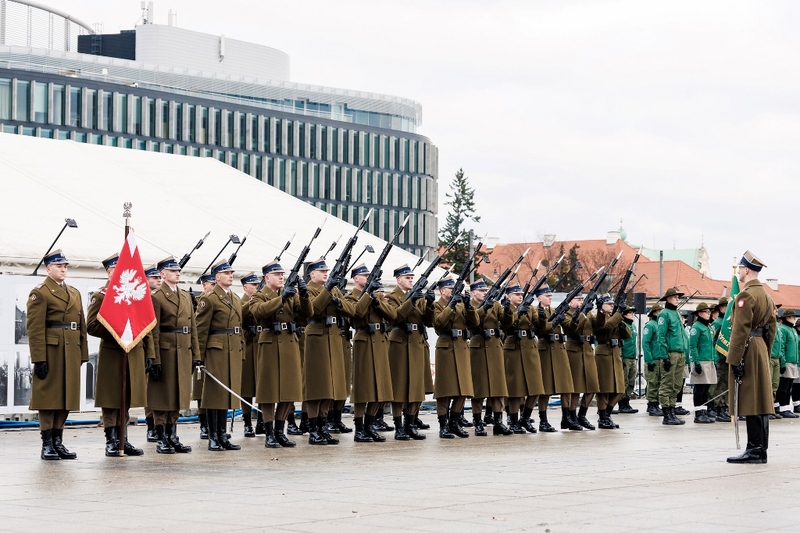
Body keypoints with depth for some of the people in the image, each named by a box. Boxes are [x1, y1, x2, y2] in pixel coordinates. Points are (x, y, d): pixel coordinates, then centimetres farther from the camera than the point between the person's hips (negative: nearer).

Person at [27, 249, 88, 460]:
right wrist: (39, 359, -17)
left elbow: (82, 326, 17)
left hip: (71, 353, 7)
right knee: (48, 397, -3)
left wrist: (82, 354, 10)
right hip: (51, 351, -7)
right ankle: (47, 445, 1)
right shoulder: (40, 293, -4)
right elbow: (35, 328, -11)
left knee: (67, 396, 7)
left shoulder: (75, 293, 18)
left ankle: (58, 441, 14)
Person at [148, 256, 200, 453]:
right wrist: (155, 360, -17)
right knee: (162, 397, -1)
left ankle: (173, 437, 17)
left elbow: (193, 327, 14)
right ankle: (161, 439, 4)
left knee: (178, 394, 10)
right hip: (165, 350, -7)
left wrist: (196, 354, 8)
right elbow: (153, 331, -12)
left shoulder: (186, 297, 15)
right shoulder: (156, 297, -6)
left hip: (184, 353, 7)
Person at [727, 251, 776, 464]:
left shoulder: (745, 296, -14)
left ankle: (755, 450, -7)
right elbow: (771, 329, 19)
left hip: (748, 352, -9)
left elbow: (740, 331, -19)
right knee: (760, 400, 10)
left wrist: (734, 360, -19)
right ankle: (760, 450, 13)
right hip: (761, 350, 9)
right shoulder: (766, 296, 16)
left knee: (750, 402, -7)